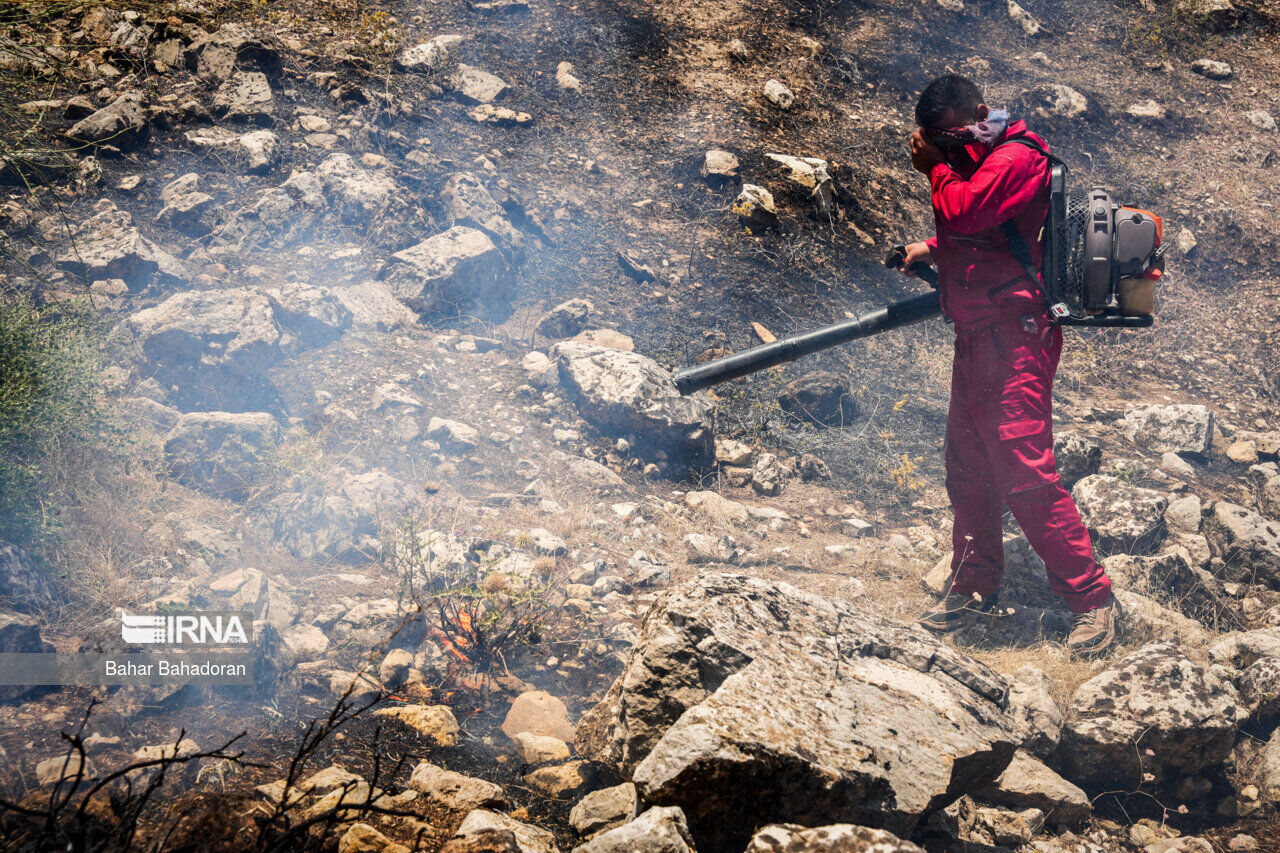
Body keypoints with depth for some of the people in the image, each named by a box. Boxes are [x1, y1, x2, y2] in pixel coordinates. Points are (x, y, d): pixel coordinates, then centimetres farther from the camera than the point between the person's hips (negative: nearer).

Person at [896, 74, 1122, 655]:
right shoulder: (973, 164, 17)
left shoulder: (1015, 158, -12)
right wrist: (931, 252, 16)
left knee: (1025, 472, -13)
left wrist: (935, 167, -8)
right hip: (976, 338, 10)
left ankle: (1092, 599, -6)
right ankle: (974, 585, 27)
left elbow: (962, 213, -24)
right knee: (967, 469, 14)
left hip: (1014, 339, -10)